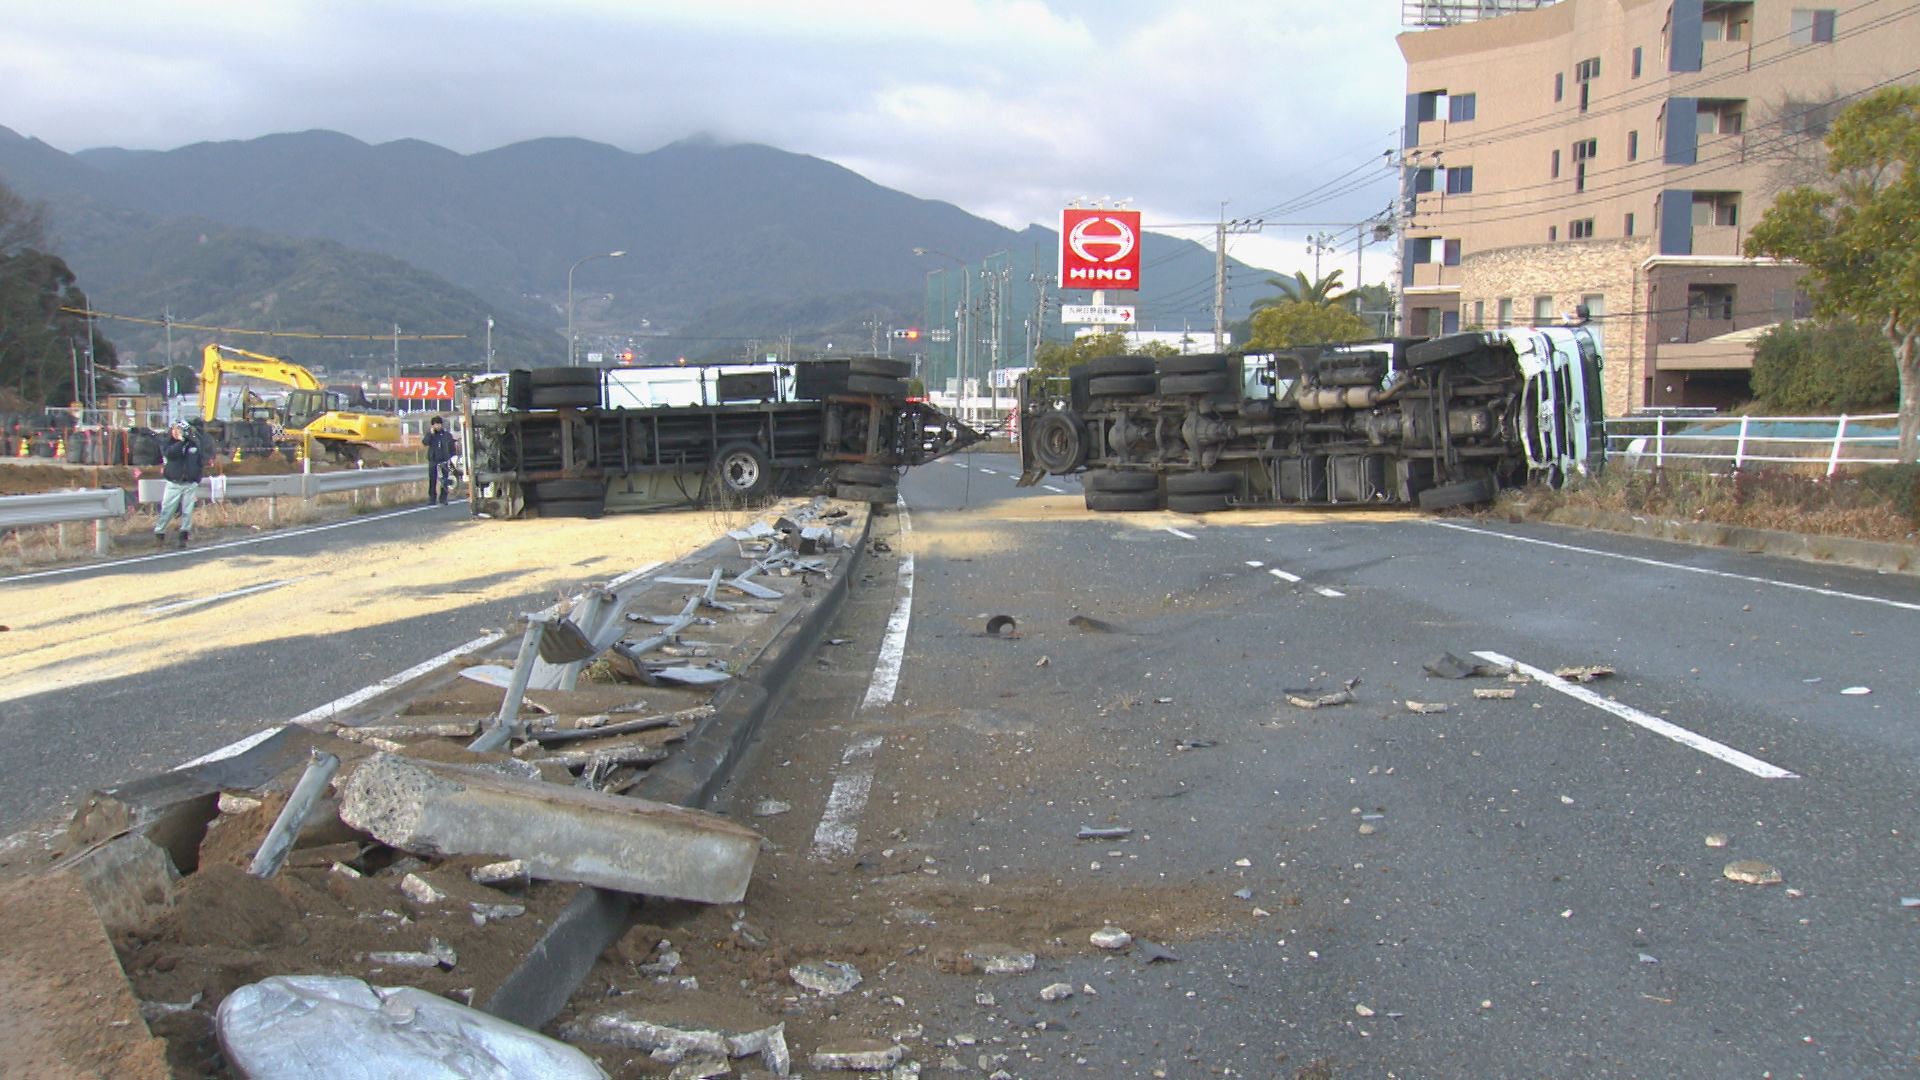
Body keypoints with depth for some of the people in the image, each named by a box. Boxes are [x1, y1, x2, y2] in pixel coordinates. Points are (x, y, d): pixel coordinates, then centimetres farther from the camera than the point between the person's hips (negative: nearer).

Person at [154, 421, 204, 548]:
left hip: (190, 484, 1)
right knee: (166, 511, -3)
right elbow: (170, 453, -23)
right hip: (173, 484, -1)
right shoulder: (169, 444, 1)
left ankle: (184, 537, 13)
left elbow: (199, 464, 11)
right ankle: (159, 534, 6)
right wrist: (181, 441, -24)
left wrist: (197, 481, 10)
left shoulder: (194, 444, 5)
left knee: (187, 512, 4)